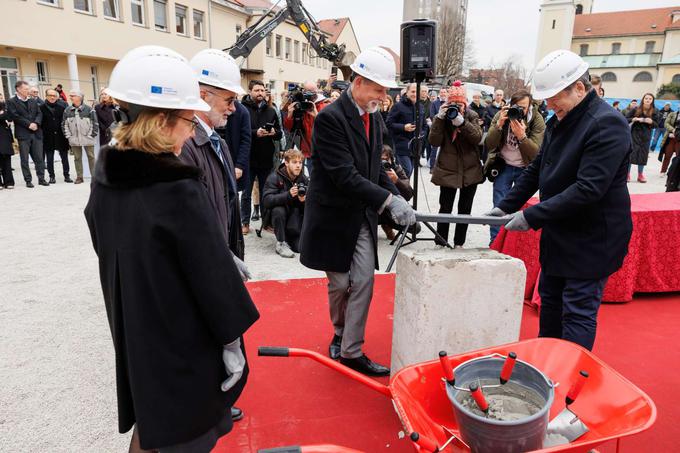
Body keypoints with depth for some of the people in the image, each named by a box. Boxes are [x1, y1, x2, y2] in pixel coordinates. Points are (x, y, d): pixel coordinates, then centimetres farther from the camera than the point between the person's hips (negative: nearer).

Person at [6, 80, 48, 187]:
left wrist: (36, 123, -9)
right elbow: (15, 116, -9)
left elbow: (39, 113, 8)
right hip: (23, 134, -3)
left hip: (36, 133, 4)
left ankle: (41, 178, 9)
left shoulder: (33, 101, 15)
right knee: (25, 159, 2)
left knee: (39, 157, 3)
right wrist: (28, 124, -13)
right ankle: (28, 180, 7)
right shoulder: (11, 102, 1)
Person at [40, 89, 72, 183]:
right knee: (49, 158, 6)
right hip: (48, 137, 0)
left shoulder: (63, 105, 1)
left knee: (64, 157, 6)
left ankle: (66, 175, 14)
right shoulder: (42, 107, -1)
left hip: (61, 135, 0)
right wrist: (41, 134, -8)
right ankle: (52, 176, 15)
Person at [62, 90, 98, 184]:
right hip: (74, 140, 4)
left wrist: (91, 135, -6)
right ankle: (79, 177, 14)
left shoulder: (88, 109, -5)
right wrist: (68, 136, 3)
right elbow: (64, 124, 10)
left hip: (87, 138, -3)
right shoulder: (67, 110, 6)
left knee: (91, 157, 4)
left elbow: (95, 123, -4)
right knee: (77, 158, 8)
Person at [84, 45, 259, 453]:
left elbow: (109, 251, 9)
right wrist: (232, 342, -11)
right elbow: (213, 276, -22)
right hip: (185, 343, -7)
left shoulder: (107, 178, -2)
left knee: (150, 418, 27)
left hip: (134, 335, 7)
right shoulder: (179, 190, -27)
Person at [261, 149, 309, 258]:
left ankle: (289, 239, 19)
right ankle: (281, 243, -19)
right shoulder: (275, 177, -16)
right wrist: (288, 195, -41)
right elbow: (266, 200, -30)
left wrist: (304, 201, -27)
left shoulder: (304, 179, -5)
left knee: (301, 247, -16)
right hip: (276, 215, -2)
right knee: (278, 210, -36)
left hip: (295, 216, 2)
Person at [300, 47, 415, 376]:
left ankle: (351, 351, 17)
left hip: (364, 217, 6)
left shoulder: (373, 116, 6)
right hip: (335, 216, -6)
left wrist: (396, 198, -4)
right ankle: (340, 332, 36)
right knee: (339, 284, 8)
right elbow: (345, 176, -26)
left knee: (363, 283, 4)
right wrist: (389, 199, -31)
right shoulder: (330, 117, -18)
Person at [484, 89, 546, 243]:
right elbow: (488, 145, -14)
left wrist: (522, 136, -36)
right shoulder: (501, 116, -9)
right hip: (503, 167, 1)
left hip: (525, 169, 0)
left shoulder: (537, 120, -13)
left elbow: (536, 152, -19)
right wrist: (499, 125, -29)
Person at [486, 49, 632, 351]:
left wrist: (531, 217, -26)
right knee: (549, 299, 19)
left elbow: (589, 189, -27)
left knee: (578, 312, 0)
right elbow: (536, 170, 13)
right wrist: (505, 207, 3)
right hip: (558, 233, 9)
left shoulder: (607, 124, -20)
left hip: (592, 239, -9)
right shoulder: (558, 122, 7)